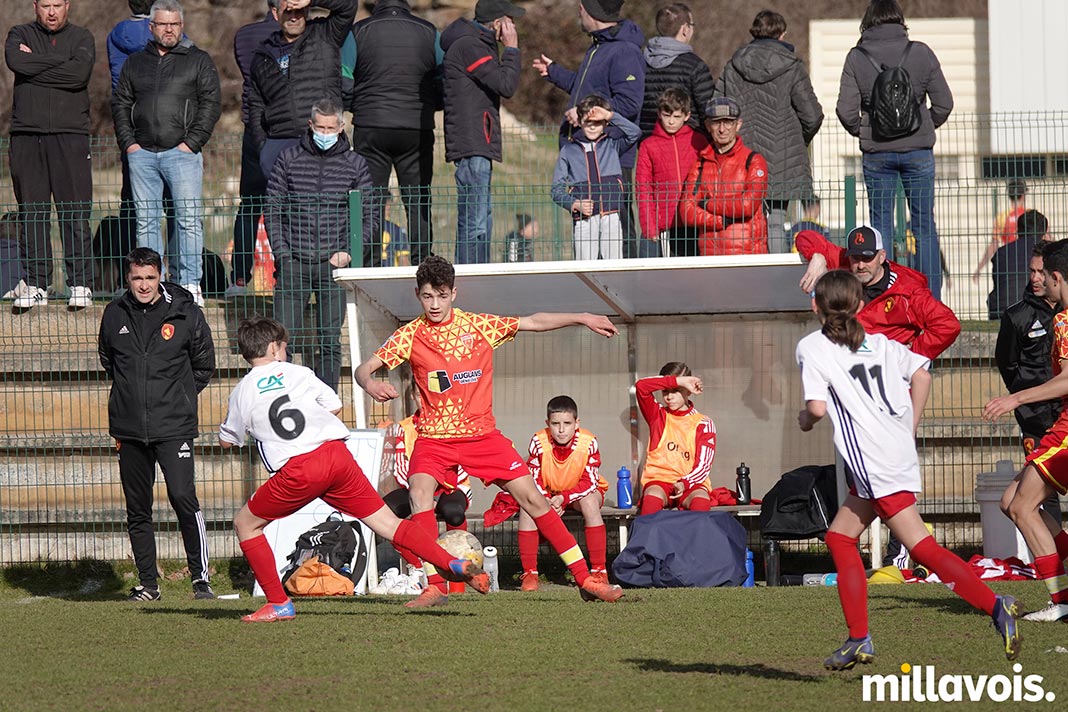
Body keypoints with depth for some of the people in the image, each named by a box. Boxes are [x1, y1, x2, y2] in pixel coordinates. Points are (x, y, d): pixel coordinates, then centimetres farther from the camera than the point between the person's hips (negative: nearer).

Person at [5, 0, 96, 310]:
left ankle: (81, 284, -1)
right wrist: (60, 60, -5)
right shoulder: (20, 35, 14)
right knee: (32, 213, 1)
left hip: (70, 136, -1)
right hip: (26, 136, 1)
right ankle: (36, 284, 5)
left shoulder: (81, 38, 11)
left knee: (76, 215, -4)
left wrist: (36, 64, -5)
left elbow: (80, 73, -10)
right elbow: (16, 62, -9)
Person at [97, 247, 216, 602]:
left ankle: (201, 578, -8)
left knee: (183, 497, -17)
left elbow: (204, 366, 9)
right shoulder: (115, 314, 5)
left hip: (174, 426, -4)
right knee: (137, 510, 7)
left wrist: (177, 397, 7)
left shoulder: (185, 313, -3)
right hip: (129, 428, 4)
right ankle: (147, 584, 17)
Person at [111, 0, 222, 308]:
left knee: (189, 218, -10)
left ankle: (189, 283, -8)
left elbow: (211, 103, 1)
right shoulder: (135, 63, 17)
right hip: (142, 153, 3)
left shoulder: (199, 61, 8)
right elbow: (120, 104, 17)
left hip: (182, 152, -3)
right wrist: (128, 142, 3)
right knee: (146, 220, 2)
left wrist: (192, 142, -8)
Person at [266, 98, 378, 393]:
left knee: (330, 341, 1)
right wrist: (282, 253, -4)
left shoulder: (355, 164, 6)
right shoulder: (289, 159, 6)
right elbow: (273, 210, 7)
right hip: (293, 262, 0)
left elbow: (369, 217, 9)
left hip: (334, 264, 0)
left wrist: (349, 252, -5)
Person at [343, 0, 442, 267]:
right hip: (418, 131, 1)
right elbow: (445, 87, 3)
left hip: (371, 129, -1)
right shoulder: (429, 33, 5)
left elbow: (342, 86, -1)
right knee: (419, 204, 5)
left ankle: (370, 268, -2)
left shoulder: (358, 32, 2)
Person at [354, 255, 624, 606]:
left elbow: (534, 322, 8)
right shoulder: (410, 336, -2)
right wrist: (370, 383, -30)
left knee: (533, 498, -3)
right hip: (435, 436, -1)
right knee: (419, 491, -29)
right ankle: (433, 587, -26)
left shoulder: (480, 326, 2)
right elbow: (365, 367, -7)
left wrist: (582, 319, 0)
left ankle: (585, 579, 5)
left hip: (482, 434, 1)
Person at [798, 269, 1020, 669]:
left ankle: (995, 607, -24)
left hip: (874, 462, -8)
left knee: (921, 546, -11)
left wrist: (805, 419, 11)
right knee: (840, 537, 17)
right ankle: (859, 640, 12)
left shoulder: (811, 348, -1)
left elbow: (817, 406, -12)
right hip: (900, 452, 8)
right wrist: (908, 432, 18)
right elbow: (921, 375, 13)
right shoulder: (878, 343, 17)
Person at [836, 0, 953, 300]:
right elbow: (944, 103, -1)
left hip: (876, 152, 0)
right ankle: (931, 298, 5)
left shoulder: (857, 57, -4)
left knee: (880, 223, 8)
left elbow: (846, 109, -7)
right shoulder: (921, 53, -3)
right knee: (924, 225, 7)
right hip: (918, 150, 0)